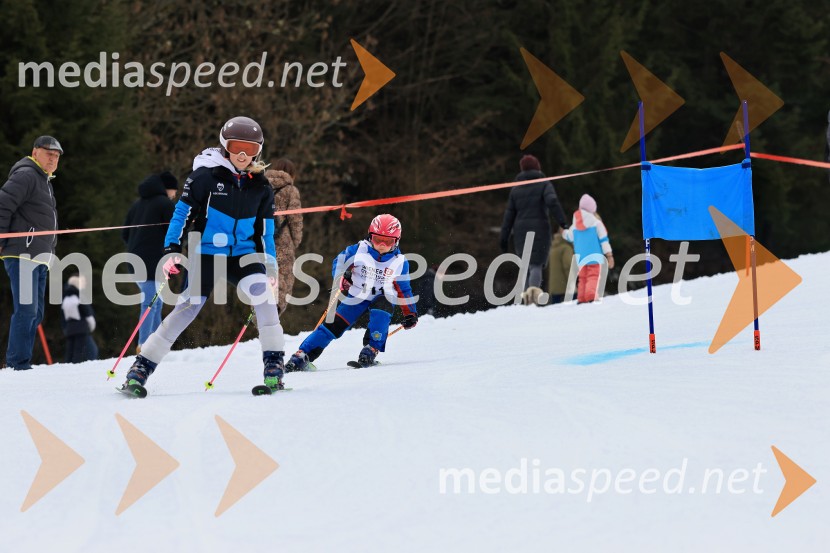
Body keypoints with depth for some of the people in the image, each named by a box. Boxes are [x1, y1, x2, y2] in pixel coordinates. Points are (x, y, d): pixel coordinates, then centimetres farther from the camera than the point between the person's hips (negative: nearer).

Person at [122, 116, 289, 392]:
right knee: (188, 307, -10)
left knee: (261, 290, -25)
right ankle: (142, 366, 0)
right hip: (206, 253, -2)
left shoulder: (260, 186, 5)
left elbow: (265, 229, 14)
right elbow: (182, 213, -5)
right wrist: (172, 250, -12)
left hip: (243, 254, 3)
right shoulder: (206, 175, -7)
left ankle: (274, 363, -22)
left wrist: (270, 265, 8)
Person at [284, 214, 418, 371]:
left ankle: (372, 348, -28)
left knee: (381, 309, -36)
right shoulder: (358, 250, -10)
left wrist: (410, 313, 5)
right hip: (356, 296, 0)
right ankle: (303, 355, -9)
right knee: (334, 325, -11)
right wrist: (341, 279, -16)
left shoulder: (400, 262, -6)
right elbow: (339, 262, 3)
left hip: (383, 297, 0)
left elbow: (404, 289, 6)